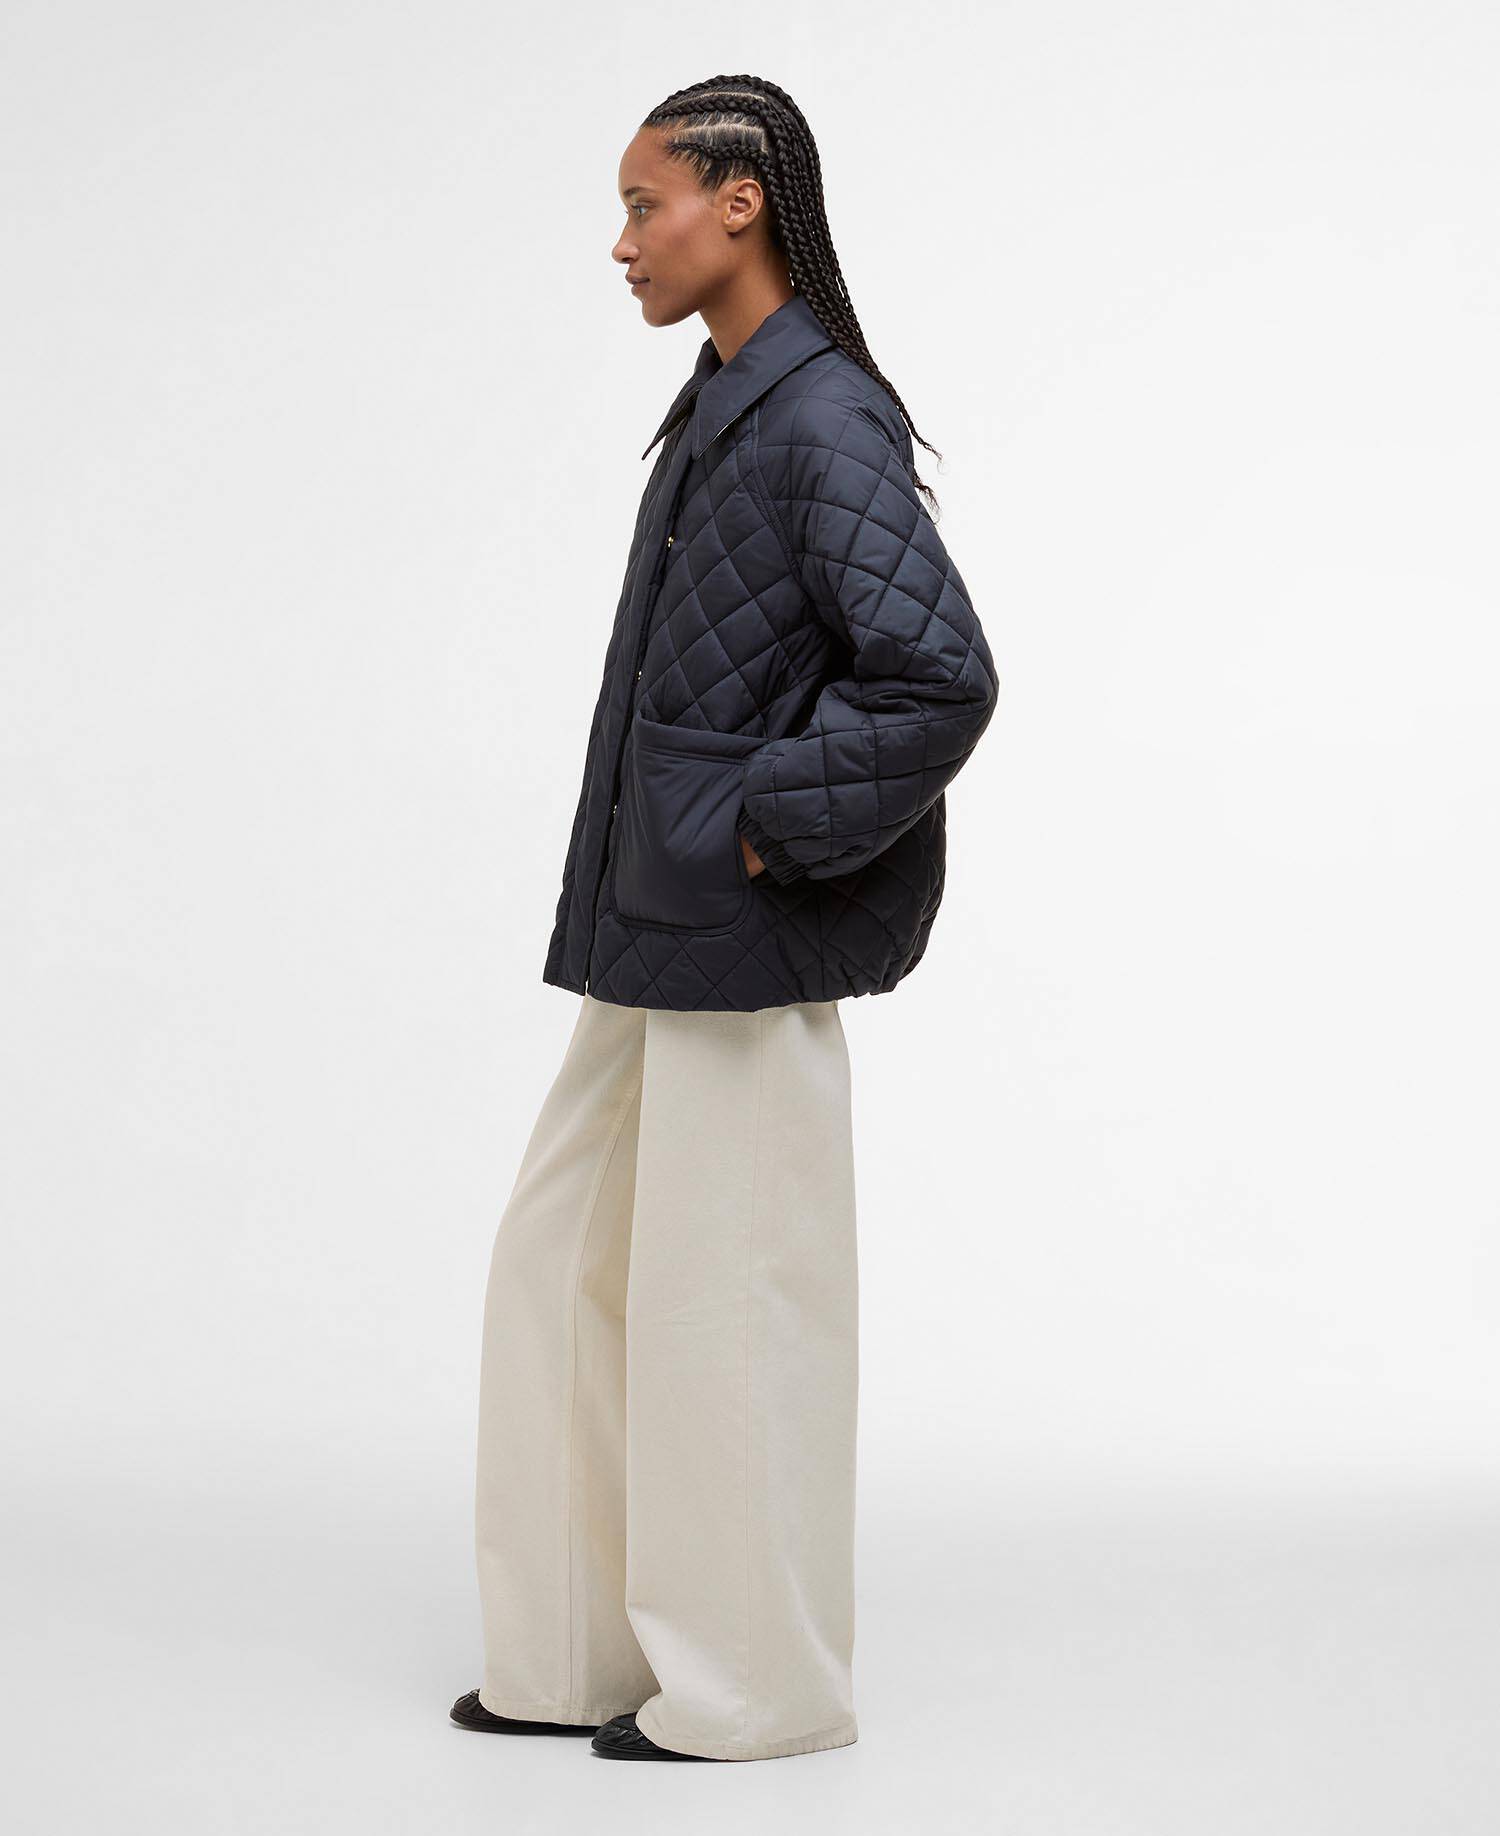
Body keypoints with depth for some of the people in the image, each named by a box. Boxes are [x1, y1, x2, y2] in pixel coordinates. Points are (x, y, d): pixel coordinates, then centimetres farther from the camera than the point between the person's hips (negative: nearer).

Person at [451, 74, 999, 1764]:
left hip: (747, 936, -10)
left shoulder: (824, 421, -15)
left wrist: (771, 830, -17)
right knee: (569, 1255, 14)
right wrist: (652, 884, 16)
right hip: (660, 928, 10)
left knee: (729, 1289, 0)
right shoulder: (725, 410, 13)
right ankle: (584, 1648, 26)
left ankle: (757, 1684, 15)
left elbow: (939, 677, -24)